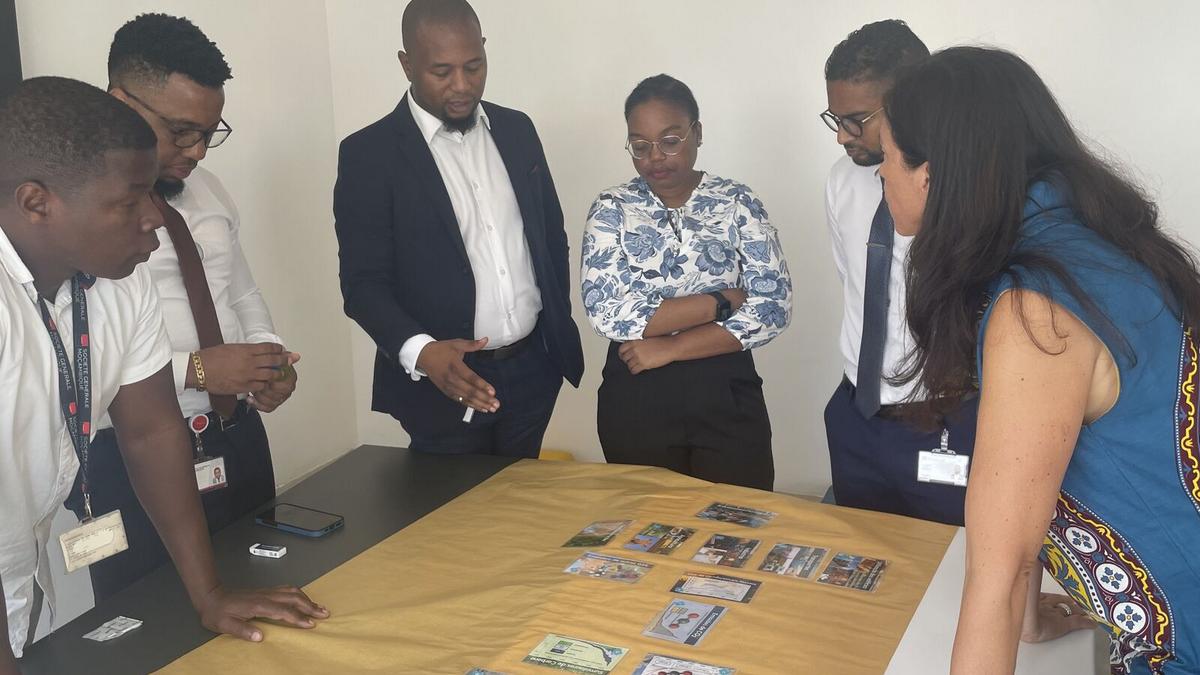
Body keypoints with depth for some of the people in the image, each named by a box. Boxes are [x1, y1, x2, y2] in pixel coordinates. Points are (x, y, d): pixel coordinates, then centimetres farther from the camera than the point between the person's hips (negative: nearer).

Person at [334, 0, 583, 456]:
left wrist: (558, 329, 13)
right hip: (443, 381, -4)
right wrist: (420, 350, -28)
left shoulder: (516, 130, 6)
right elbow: (363, 281, -12)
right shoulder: (369, 153, -10)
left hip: (533, 368, 4)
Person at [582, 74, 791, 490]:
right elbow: (606, 313, -14)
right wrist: (722, 301, -14)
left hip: (726, 396, 0)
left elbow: (772, 308, -10)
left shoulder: (738, 204, -1)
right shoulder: (611, 210, -1)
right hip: (635, 399, 0)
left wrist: (670, 347, -15)